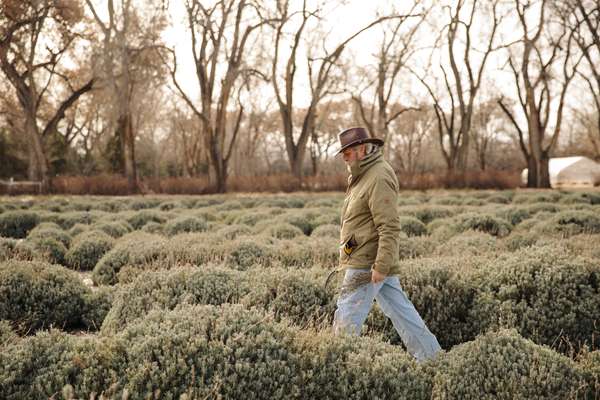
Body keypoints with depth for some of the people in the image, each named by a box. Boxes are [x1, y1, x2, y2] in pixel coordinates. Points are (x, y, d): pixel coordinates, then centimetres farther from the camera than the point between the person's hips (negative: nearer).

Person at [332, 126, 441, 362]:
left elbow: (390, 227, -22)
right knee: (401, 311, 13)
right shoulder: (364, 176, 17)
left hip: (367, 263, -10)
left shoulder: (379, 178, -15)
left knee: (347, 318, -5)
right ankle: (430, 356, 19)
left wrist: (381, 266, -25)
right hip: (375, 262, 10)